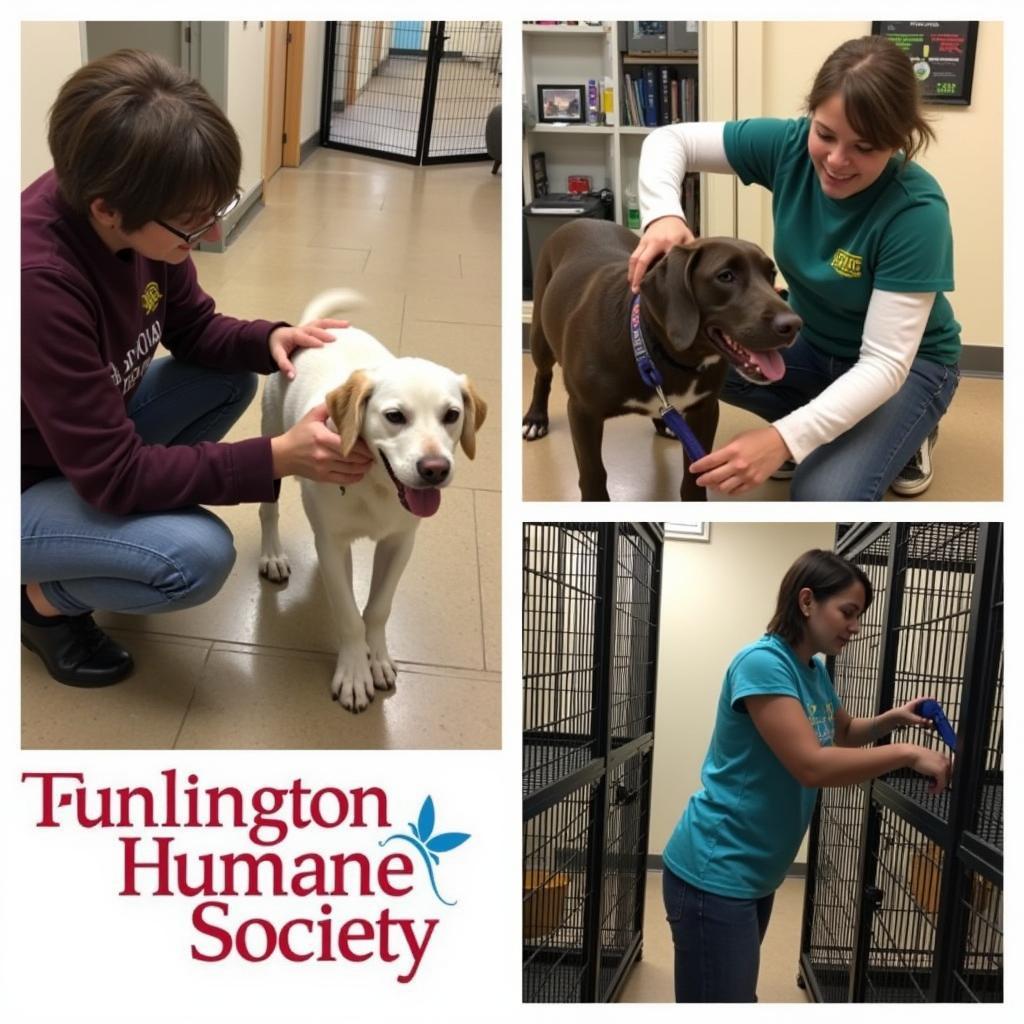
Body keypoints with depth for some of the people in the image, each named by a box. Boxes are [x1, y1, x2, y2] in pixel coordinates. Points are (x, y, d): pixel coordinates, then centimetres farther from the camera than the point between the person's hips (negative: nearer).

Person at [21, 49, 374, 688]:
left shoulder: (139, 215, -16)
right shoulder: (39, 282, -38)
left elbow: (194, 330, 3)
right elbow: (113, 475, -32)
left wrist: (268, 340, -18)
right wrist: (279, 459, -33)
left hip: (95, 435, 8)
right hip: (26, 486, -8)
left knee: (234, 377, 2)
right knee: (198, 557, -25)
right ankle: (45, 596, 3)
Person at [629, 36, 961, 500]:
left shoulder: (917, 211, -31)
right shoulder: (791, 145, -19)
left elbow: (886, 363, -34)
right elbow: (668, 140, -12)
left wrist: (785, 438, -47)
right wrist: (663, 215, -35)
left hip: (909, 364, -5)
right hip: (811, 341, 5)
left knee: (824, 497, -30)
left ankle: (904, 432, 3)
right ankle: (819, 431, 3)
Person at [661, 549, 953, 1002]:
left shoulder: (814, 671, 9)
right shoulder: (763, 663, -19)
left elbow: (843, 733, 29)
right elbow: (811, 765, -26)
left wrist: (890, 719, 10)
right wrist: (908, 755, -20)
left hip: (754, 875, 9)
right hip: (714, 875, -9)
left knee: (739, 994, 19)